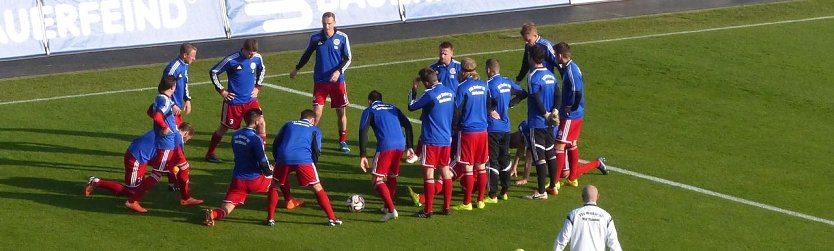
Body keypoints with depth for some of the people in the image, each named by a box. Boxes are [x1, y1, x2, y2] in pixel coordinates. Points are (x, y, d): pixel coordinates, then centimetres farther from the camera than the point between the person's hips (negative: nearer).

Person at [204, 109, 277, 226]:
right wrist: (269, 171, 6)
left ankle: (213, 214, -33)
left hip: (237, 180, 4)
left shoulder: (235, 135, 6)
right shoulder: (255, 138, -16)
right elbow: (263, 163, -15)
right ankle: (270, 218, 20)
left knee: (224, 211, 2)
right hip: (254, 180, -4)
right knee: (273, 183, 27)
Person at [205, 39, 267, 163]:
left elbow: (262, 70, 19)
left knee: (261, 124, -8)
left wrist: (257, 87, 9)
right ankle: (210, 153, 26)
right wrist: (221, 91, -9)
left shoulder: (257, 58, -4)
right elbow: (213, 72, -9)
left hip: (250, 100, 4)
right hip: (234, 101, -4)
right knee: (224, 127, 9)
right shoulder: (231, 60, -18)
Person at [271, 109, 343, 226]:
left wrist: (277, 160, 30)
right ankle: (332, 218, 1)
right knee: (317, 188, 6)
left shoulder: (289, 125, 29)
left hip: (283, 158, 2)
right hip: (303, 159, -2)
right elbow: (316, 151, 12)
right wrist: (313, 163, 26)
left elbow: (275, 143, 22)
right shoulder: (314, 130, 22)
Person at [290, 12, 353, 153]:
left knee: (341, 111, 6)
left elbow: (347, 59, -1)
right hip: (320, 81, 0)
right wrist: (297, 69, 26)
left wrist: (339, 71, -18)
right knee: (317, 112, -7)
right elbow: (307, 54, 15)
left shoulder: (342, 38, -5)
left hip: (337, 81, 0)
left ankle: (343, 141, 22)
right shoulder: (315, 38, -2)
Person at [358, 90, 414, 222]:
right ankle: (388, 207, 35)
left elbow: (363, 131, -2)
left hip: (385, 146, -5)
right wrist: (409, 147, 17)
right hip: (400, 145, 5)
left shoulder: (369, 111, 12)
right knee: (392, 176, 24)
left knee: (377, 179, 0)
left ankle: (391, 210, -13)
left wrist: (363, 155, -5)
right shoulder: (393, 108, 26)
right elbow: (407, 125, 17)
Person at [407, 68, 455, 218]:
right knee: (445, 171, 13)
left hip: (431, 139, -7)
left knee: (428, 173, -2)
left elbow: (411, 106, -8)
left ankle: (428, 210, -1)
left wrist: (413, 89, 3)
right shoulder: (450, 93, 5)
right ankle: (446, 207, 17)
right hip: (446, 139, 7)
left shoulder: (430, 94, -18)